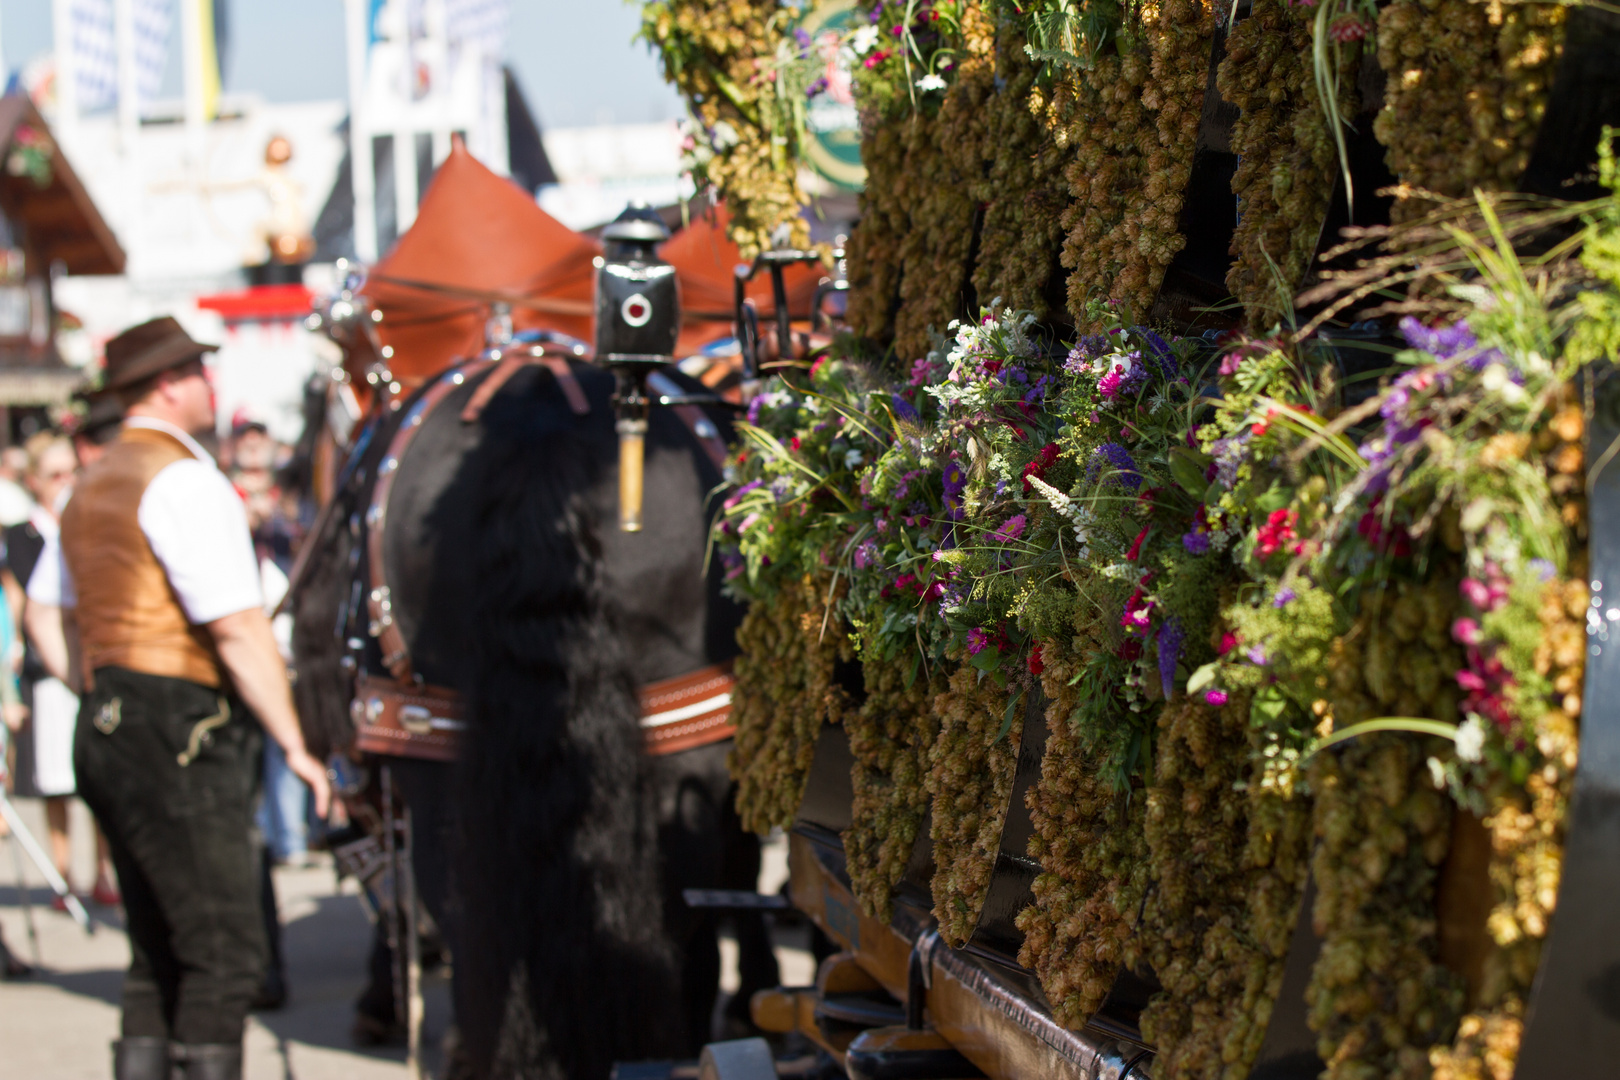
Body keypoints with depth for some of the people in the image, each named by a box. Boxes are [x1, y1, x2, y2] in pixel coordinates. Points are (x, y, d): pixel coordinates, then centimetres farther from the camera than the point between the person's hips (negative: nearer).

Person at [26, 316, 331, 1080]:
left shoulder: (93, 485, 17)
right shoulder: (184, 480, -13)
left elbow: (47, 616, 24)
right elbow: (238, 626, -18)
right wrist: (295, 744, -14)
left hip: (107, 729, 9)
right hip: (180, 737, -9)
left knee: (158, 954, 14)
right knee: (225, 952, -7)